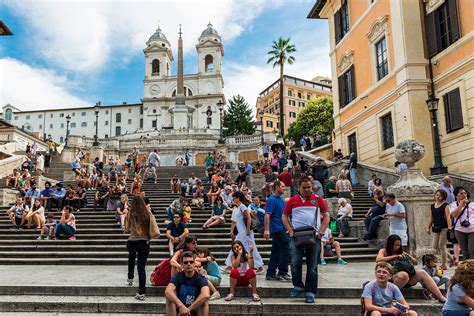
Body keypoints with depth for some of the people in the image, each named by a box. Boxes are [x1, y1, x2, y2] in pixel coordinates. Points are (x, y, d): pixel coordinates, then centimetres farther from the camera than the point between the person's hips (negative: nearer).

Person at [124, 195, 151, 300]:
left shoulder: (131, 214, -6)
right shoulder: (147, 213, -3)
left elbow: (126, 230, 2)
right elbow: (151, 229, 4)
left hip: (132, 241, 0)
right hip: (145, 242, 0)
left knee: (131, 258, 33)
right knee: (141, 266, 4)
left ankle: (130, 278, 44)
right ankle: (142, 293, 1)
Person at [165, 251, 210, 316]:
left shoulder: (200, 278, -14)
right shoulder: (177, 276, -9)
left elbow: (206, 295, -35)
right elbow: (167, 292, -29)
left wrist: (189, 309, -35)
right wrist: (181, 306, -41)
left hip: (195, 310, -1)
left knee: (205, 299, -28)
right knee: (170, 296, -23)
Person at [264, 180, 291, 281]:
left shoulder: (281, 200, 15)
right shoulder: (271, 200, -12)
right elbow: (267, 215, -18)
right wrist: (266, 230, -24)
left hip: (281, 229, 9)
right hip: (277, 229, -9)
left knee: (276, 251, 10)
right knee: (285, 248, -8)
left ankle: (271, 273, 15)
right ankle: (282, 273, 0)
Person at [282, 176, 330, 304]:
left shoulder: (318, 199, 6)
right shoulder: (292, 200, 6)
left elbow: (326, 216, 8)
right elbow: (284, 216, 12)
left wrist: (321, 232, -3)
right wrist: (290, 231, 0)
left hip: (314, 236, 0)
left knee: (312, 266, 5)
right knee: (296, 263, -6)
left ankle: (310, 292, 15)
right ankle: (298, 286, 16)